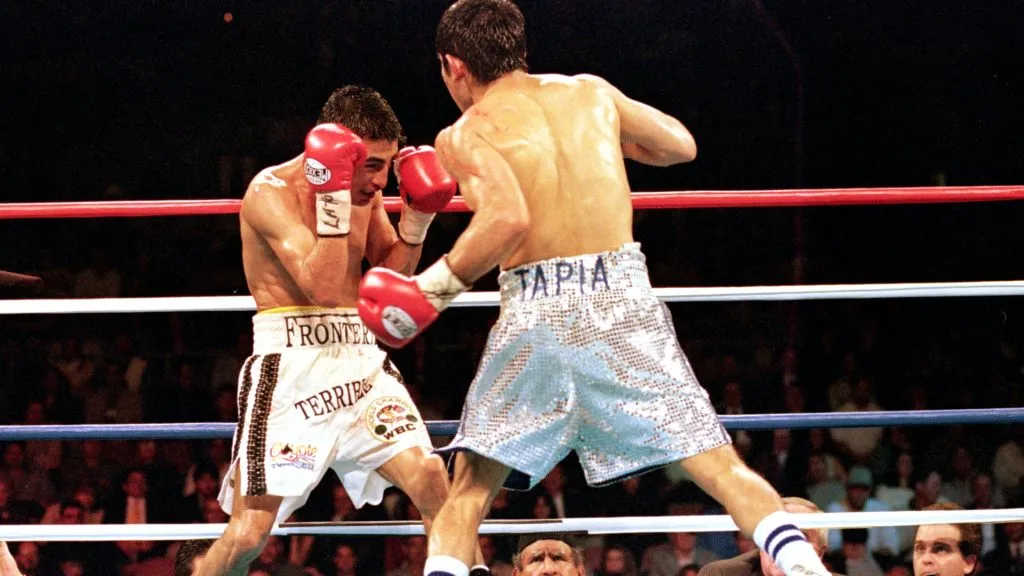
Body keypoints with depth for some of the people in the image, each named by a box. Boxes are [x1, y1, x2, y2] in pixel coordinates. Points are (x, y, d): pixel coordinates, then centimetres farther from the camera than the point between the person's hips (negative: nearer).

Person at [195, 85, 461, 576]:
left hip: (360, 358, 6)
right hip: (290, 363, -6)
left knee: (431, 479, -10)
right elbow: (323, 286, -21)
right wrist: (334, 197, -24)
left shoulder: (362, 189, 9)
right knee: (249, 532, -10)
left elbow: (393, 276, 17)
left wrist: (418, 216, 2)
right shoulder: (272, 191, -11)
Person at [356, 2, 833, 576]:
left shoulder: (465, 134, 2)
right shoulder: (590, 91, 15)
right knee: (719, 464, 2)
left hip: (538, 310, -2)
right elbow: (681, 145, 27)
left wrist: (431, 289, -7)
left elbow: (507, 217, -16)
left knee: (471, 484, 10)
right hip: (623, 297, 2)